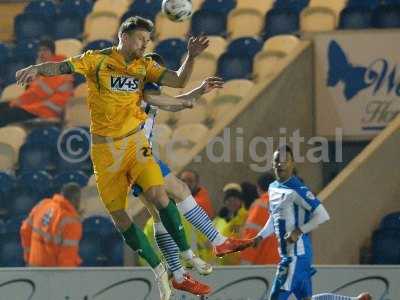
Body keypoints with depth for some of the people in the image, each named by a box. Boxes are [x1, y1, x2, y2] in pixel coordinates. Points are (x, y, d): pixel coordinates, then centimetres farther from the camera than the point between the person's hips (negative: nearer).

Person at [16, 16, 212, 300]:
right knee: (119, 215, 1)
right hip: (104, 149, 0)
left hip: (134, 141, 0)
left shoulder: (144, 66, 6)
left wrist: (191, 57, -18)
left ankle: (186, 253, -5)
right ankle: (159, 270, 16)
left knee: (158, 194, -23)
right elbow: (61, 66, -13)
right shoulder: (97, 60, -2)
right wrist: (36, 68, -32)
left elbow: (179, 80, -1)